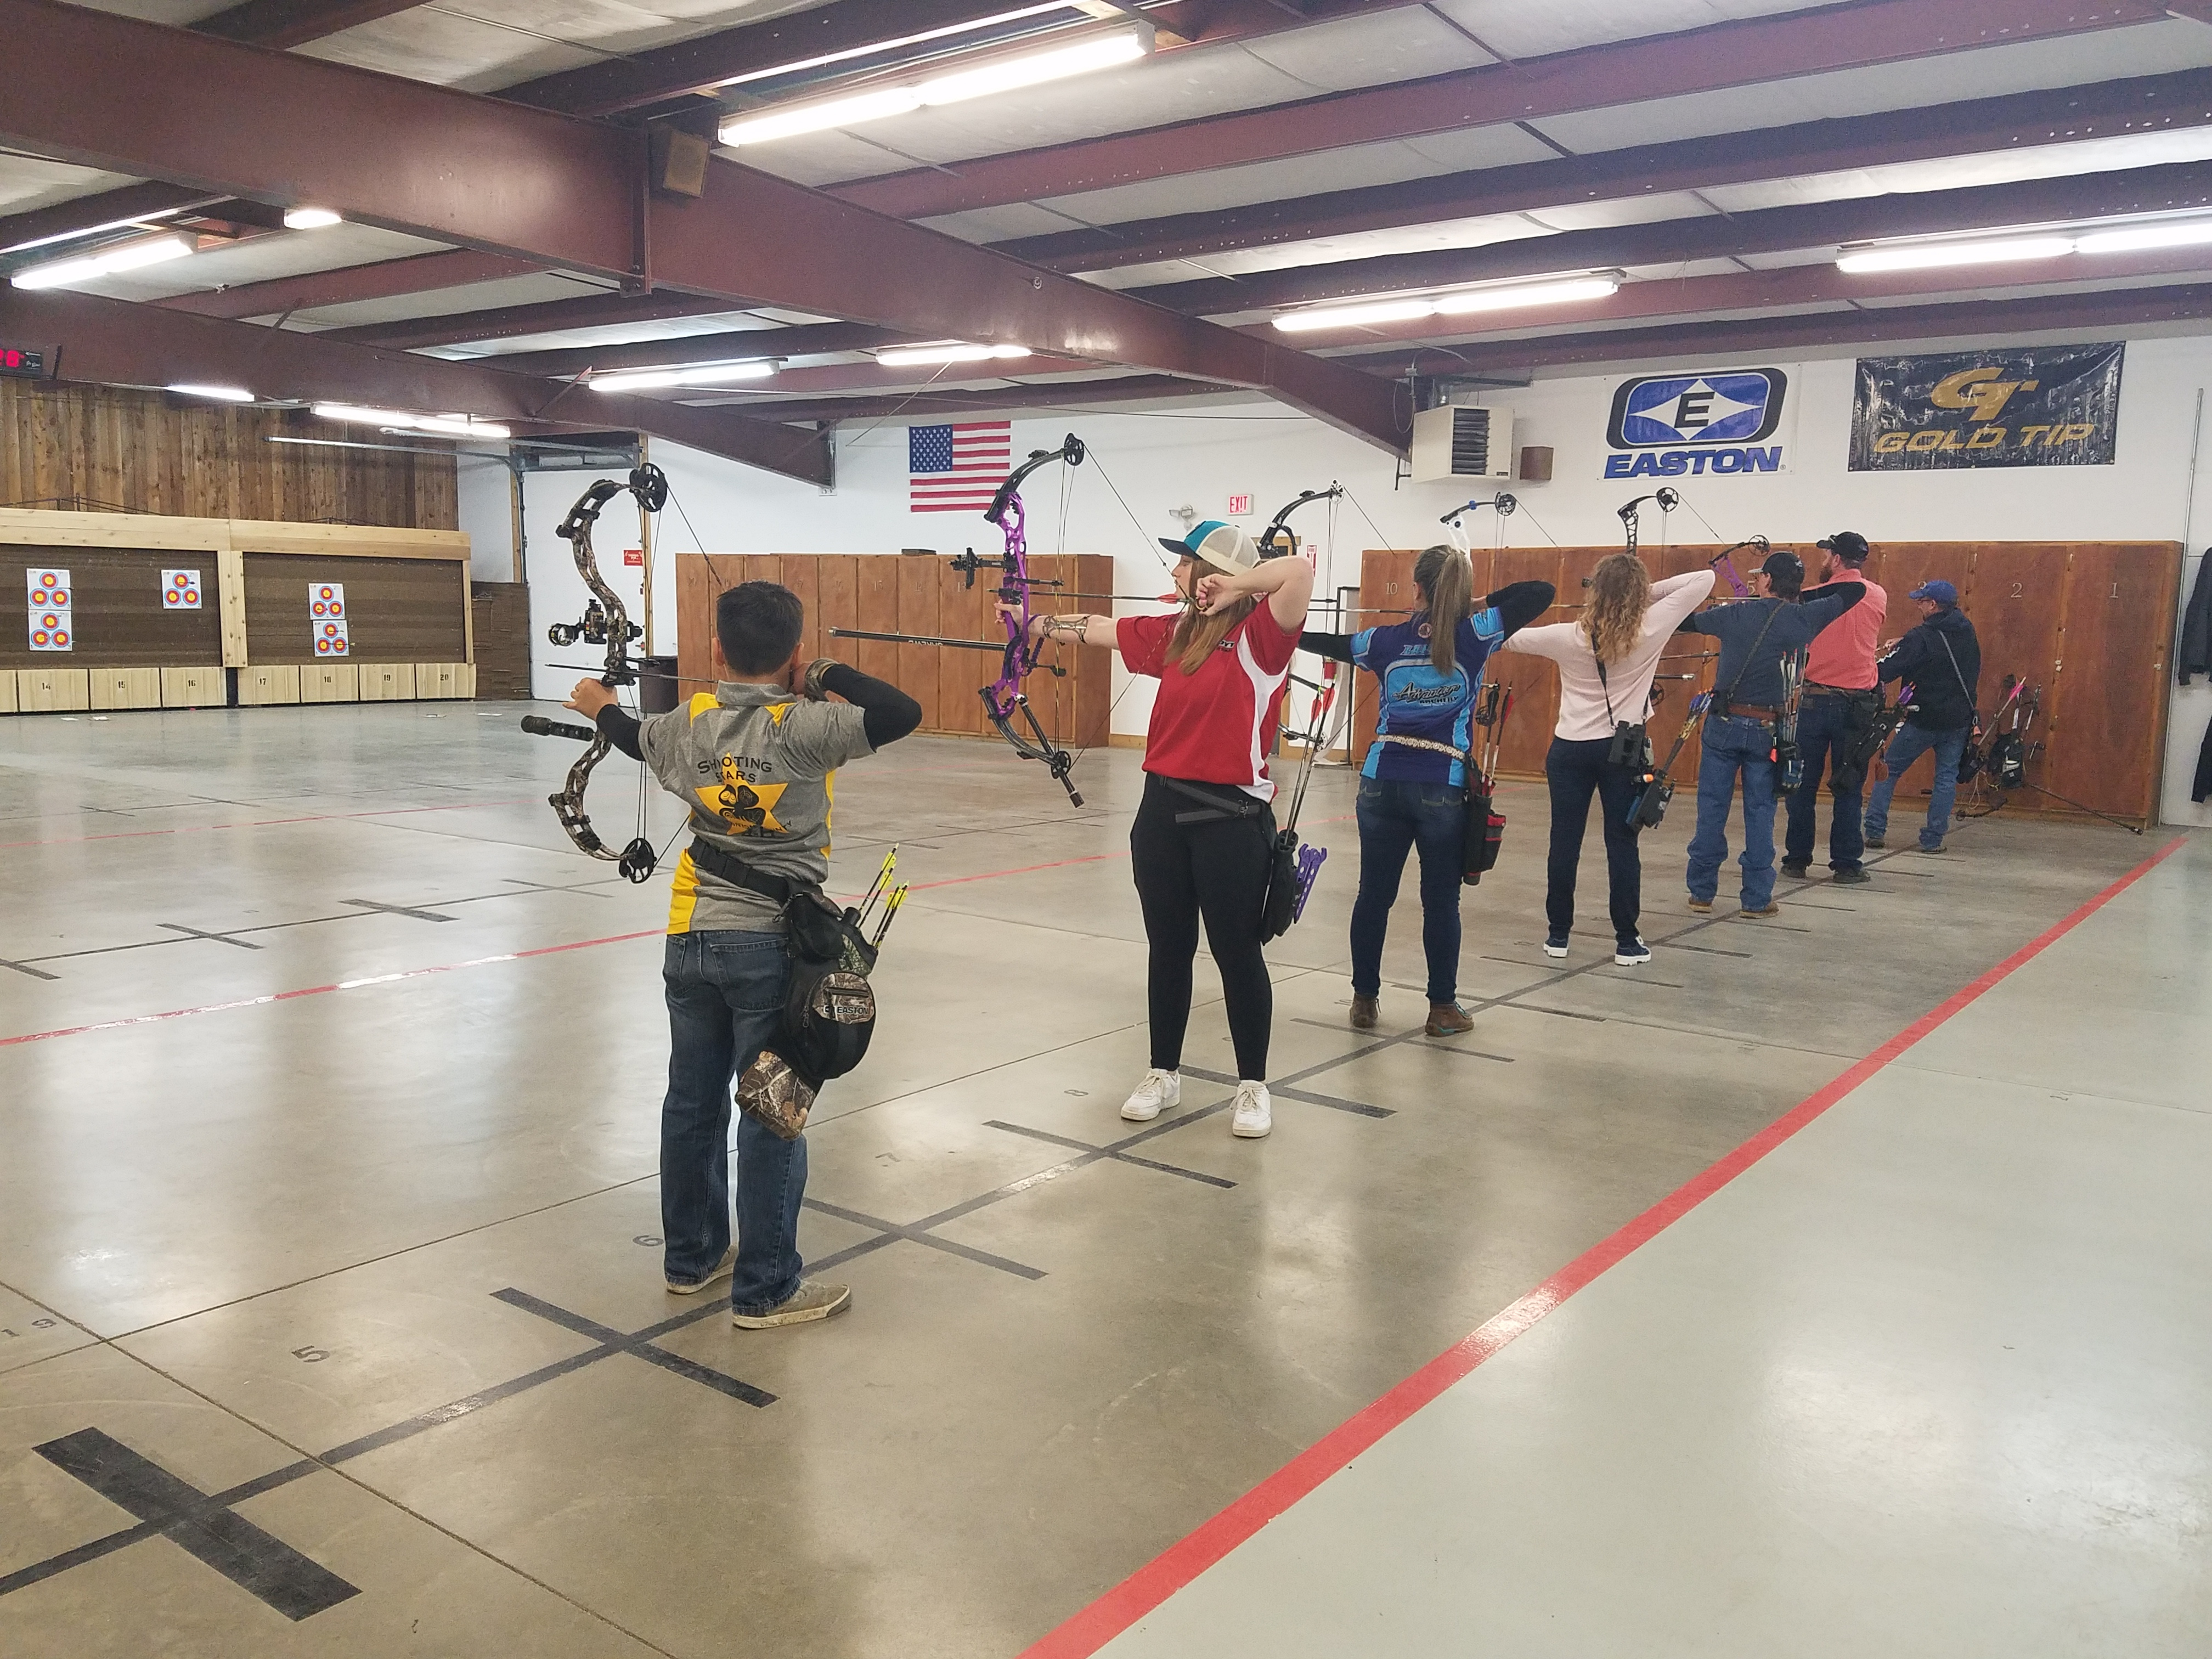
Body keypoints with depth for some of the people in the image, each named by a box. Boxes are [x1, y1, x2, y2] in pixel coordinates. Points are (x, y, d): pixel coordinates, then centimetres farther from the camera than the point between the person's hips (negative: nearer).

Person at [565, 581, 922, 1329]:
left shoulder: (689, 722, 3)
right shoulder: (803, 728, -16)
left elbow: (637, 738, 25)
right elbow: (903, 713, -23)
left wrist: (601, 709, 47)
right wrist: (831, 675, -8)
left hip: (691, 937, 6)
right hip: (772, 944, -6)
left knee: (692, 1100, 17)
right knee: (771, 1116, 2)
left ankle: (690, 1255, 33)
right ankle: (764, 1290, 10)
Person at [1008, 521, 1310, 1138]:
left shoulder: (1259, 636, -12)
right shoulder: (1171, 633, 8)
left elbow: (1300, 570, -28)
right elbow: (1096, 629, 20)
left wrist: (1234, 585, -16)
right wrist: (1033, 622, 27)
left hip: (1231, 816, -6)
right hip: (1163, 809, 6)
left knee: (1236, 951, 3)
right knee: (1168, 948, 14)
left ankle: (1253, 1086, 18)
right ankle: (1163, 1073, 28)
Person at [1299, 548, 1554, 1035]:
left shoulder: (1386, 641, 3)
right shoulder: (1475, 637, -4)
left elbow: (1321, 642, 16)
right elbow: (1542, 592, 0)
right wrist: (1479, 603, 6)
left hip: (1382, 783, 2)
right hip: (1443, 789, -2)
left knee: (1374, 894, 10)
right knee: (1441, 901, 7)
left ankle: (1365, 999, 19)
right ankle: (1443, 1008, 15)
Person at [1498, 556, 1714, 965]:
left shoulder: (1567, 637, -6)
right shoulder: (1652, 629, -8)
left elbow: (1510, 638, 7)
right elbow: (1703, 579, -1)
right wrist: (1649, 591, 1)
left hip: (1570, 750, 1)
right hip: (1622, 751, -1)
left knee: (1564, 842, 7)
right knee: (1622, 844, 4)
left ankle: (1558, 934, 16)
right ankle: (1627, 942, 9)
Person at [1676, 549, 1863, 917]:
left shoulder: (1735, 614, -3)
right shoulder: (1803, 618, -3)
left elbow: (1686, 622, 13)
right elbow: (1856, 590, 9)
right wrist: (1802, 596, 14)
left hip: (1724, 724, 0)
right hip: (1767, 731, 0)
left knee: (1711, 809, 6)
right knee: (1760, 814, 6)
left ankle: (1701, 892, 12)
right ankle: (1757, 899, 9)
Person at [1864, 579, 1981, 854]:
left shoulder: (1922, 638, -14)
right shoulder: (1968, 633, 7)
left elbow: (1887, 671, -19)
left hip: (1923, 719, -5)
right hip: (1960, 720, 5)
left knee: (1889, 770, 7)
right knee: (1947, 777, 10)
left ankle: (1875, 831, 4)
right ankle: (1933, 839, 6)